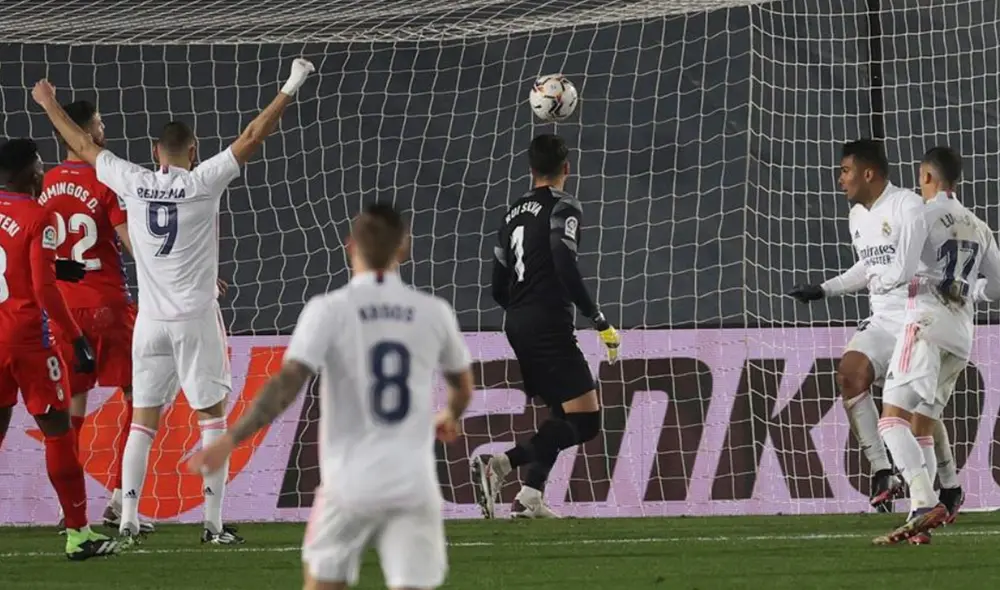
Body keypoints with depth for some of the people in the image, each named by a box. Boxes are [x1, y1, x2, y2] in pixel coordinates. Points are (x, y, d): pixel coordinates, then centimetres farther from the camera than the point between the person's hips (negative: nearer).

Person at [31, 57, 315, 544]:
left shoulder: (134, 183, 1)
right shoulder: (202, 183, -8)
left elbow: (83, 146, 13)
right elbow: (252, 137, -9)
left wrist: (48, 104, 26)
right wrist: (291, 88, -4)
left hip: (150, 320, 3)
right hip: (196, 318, -3)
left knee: (143, 421, 8)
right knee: (213, 417, 3)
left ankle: (128, 520, 2)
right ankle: (213, 523, -2)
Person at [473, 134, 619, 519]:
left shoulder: (514, 214, 17)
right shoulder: (563, 207, -5)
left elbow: (498, 288, 19)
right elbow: (565, 266, -19)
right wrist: (599, 322, -17)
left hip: (518, 327, 8)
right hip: (549, 325, -8)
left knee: (561, 415, 16)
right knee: (585, 419, -9)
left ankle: (529, 497, -2)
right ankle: (501, 464, -26)